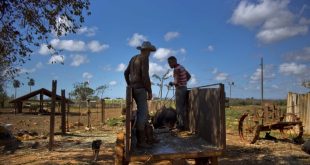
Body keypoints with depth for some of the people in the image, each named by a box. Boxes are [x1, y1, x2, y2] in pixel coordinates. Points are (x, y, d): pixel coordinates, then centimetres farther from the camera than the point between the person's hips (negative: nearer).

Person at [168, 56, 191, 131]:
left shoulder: (176, 69, -17)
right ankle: (182, 124, 19)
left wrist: (172, 83, -4)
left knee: (179, 108, -4)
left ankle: (181, 125, 0)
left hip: (179, 89, -9)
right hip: (184, 88, 9)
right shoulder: (182, 67, 12)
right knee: (182, 108, 13)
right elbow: (189, 76, 21)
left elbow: (177, 82, -23)